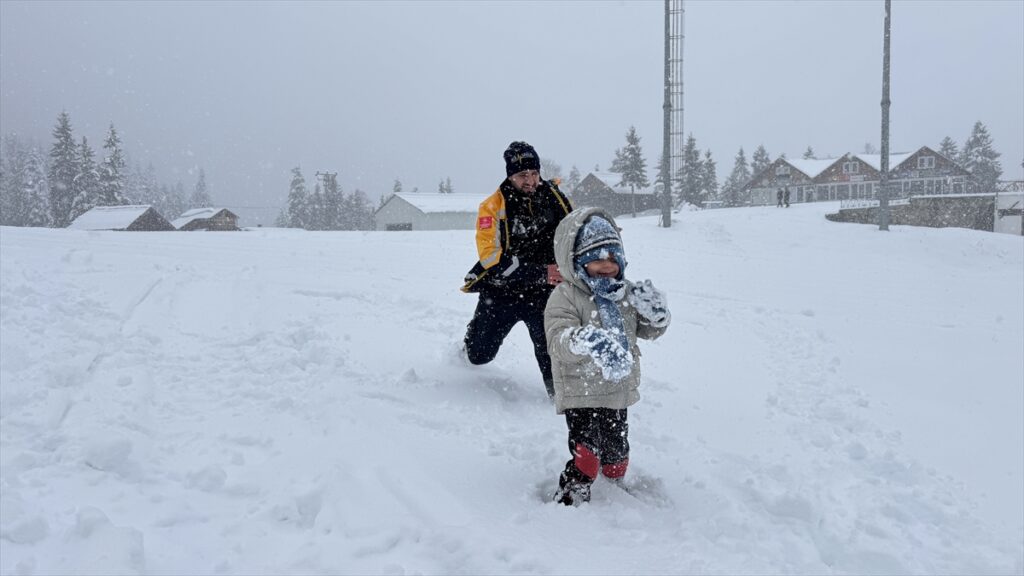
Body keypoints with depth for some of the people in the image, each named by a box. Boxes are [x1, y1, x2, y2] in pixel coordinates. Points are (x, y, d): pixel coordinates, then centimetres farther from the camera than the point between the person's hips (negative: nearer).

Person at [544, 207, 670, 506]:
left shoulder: (626, 293, 4)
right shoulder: (565, 297, -17)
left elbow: (648, 331, 13)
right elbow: (559, 341, -30)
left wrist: (656, 313, -10)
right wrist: (584, 340, -52)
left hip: (619, 391, 6)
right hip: (581, 394, -6)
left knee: (616, 450, 22)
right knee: (587, 456, -13)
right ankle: (569, 498, 8)